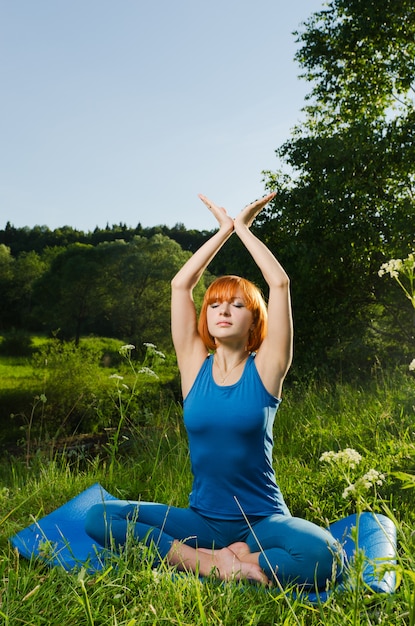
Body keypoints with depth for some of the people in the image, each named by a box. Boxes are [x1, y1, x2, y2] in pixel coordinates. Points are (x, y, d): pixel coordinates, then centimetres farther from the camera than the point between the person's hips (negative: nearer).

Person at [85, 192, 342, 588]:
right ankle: (212, 562, -15)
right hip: (201, 520, 2)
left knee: (321, 554, -32)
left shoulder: (264, 370, -3)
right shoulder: (195, 367, 3)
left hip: (262, 521, -2)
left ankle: (231, 562, -10)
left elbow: (279, 283, -8)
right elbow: (180, 284, 0)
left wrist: (244, 227, 2)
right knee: (101, 518, -17)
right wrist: (224, 230, 7)